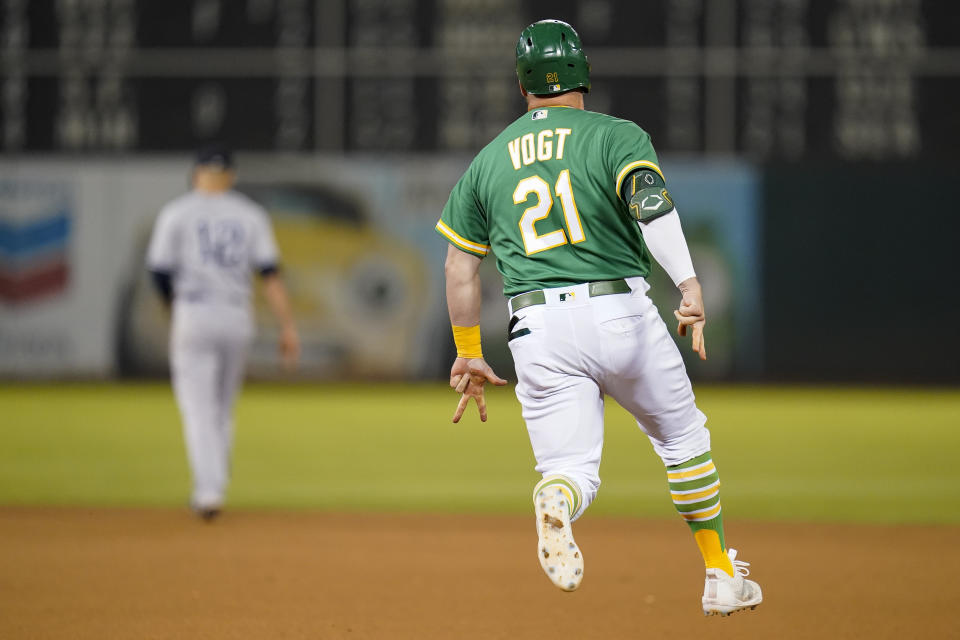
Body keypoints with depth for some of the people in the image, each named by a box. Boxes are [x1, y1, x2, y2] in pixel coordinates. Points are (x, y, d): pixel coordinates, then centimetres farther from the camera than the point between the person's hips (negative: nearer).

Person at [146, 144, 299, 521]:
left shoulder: (177, 213, 0)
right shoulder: (250, 214, 7)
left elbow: (159, 270, -4)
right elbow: (270, 274, -1)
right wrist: (288, 328, -4)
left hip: (193, 317, -3)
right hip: (237, 319, 3)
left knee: (199, 409, -6)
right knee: (223, 408, 16)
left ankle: (209, 491, -20)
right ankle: (212, 488, 22)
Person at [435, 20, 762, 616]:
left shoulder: (489, 159, 14)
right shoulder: (617, 136, 3)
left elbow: (460, 265, 15)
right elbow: (651, 202, -17)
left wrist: (469, 355, 23)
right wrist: (689, 285, -23)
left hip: (537, 328, 2)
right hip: (619, 314, -2)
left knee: (571, 467, 1)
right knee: (685, 438, 18)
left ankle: (555, 501, -37)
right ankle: (721, 576, 21)